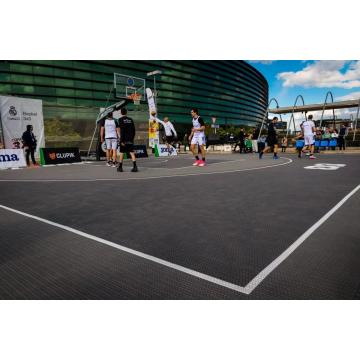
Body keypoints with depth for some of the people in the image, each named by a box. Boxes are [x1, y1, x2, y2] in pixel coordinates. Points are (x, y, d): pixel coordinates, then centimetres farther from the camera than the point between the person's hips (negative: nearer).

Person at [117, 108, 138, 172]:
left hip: (124, 140, -3)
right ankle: (135, 167, -11)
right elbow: (133, 130, 8)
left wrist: (121, 140, -13)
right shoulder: (130, 119, 9)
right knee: (132, 153, -1)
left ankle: (120, 167, 16)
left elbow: (122, 130, -13)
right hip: (130, 139, 3)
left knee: (121, 153, 8)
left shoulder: (121, 120, -5)